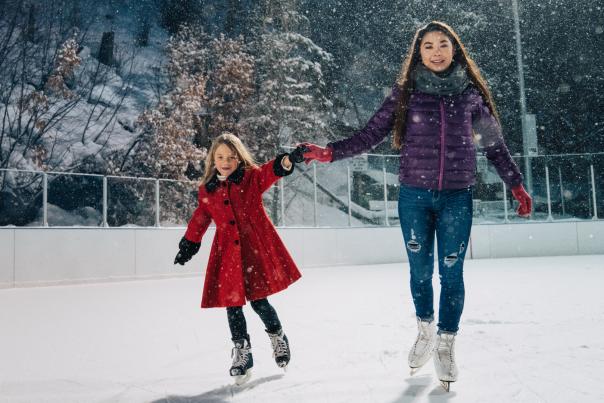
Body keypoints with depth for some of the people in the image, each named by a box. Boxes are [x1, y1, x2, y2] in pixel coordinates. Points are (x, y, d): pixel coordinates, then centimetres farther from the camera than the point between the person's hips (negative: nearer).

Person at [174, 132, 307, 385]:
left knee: (258, 300, -3)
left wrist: (288, 160, -40)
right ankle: (242, 351, 20)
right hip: (227, 253, 3)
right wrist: (188, 245, 25)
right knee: (232, 303, 2)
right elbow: (200, 220, 20)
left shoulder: (252, 177, 0)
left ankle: (277, 336, 26)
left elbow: (272, 171, -19)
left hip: (256, 248, -3)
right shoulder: (206, 190, 9)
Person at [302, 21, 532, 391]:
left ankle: (446, 345, 25)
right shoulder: (405, 92, 1)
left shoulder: (470, 92, 5)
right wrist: (329, 152, -9)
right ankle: (426, 331, 36)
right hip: (414, 196, 0)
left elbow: (495, 143, 12)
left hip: (457, 197, 0)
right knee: (420, 270, 10)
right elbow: (370, 136, 0)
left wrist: (517, 185, 12)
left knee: (451, 273, 4)